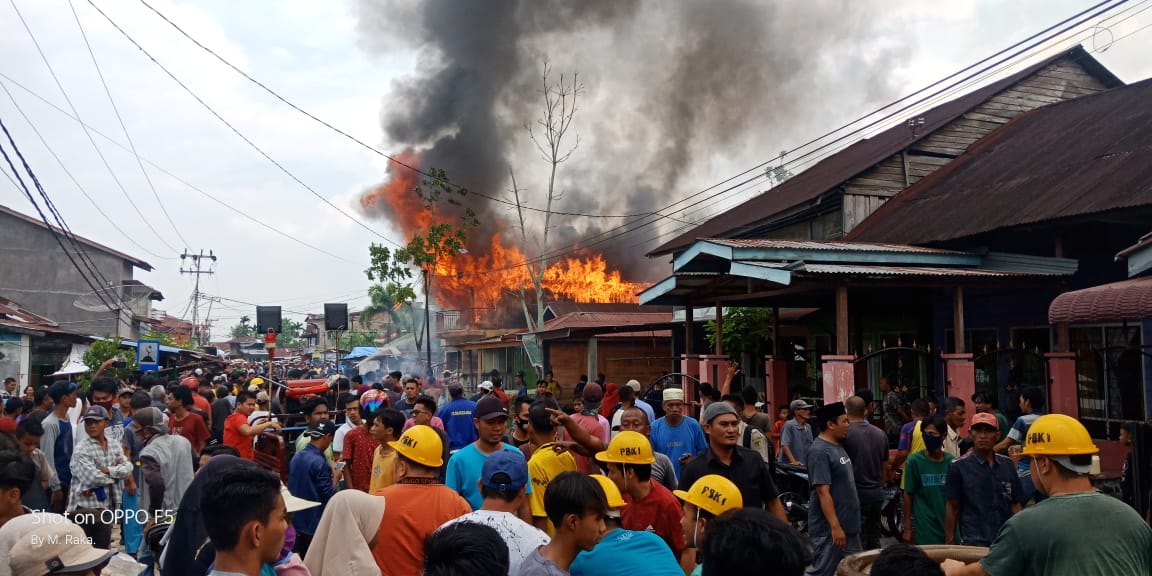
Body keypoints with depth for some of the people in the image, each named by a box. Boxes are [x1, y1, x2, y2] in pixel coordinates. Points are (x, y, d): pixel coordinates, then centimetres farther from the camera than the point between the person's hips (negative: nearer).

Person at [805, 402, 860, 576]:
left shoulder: (838, 446, 11)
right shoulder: (820, 452, -18)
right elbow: (823, 492, -22)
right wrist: (835, 526, -24)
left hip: (848, 524, 10)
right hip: (829, 528, -10)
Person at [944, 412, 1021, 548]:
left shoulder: (1007, 464, 8)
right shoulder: (959, 466, -3)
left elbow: (1015, 505, 13)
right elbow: (953, 508, 0)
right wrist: (949, 543, -1)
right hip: (974, 542, -3)